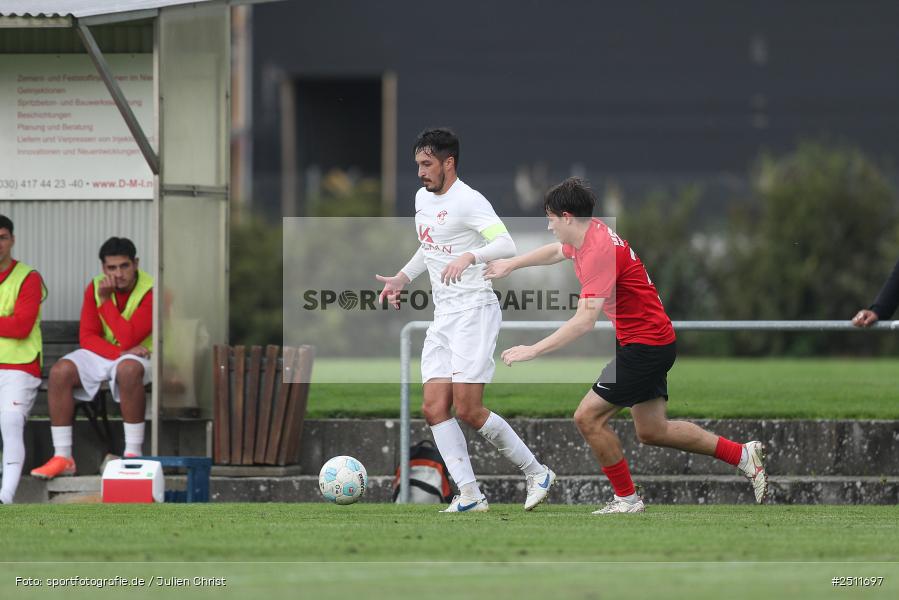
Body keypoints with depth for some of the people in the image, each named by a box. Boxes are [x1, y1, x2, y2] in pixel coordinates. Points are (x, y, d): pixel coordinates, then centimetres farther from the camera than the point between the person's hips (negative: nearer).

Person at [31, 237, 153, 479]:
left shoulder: (151, 291, -18)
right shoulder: (95, 288, -1)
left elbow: (128, 340, -25)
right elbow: (87, 337, -4)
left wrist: (106, 300, -23)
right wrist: (118, 352, -22)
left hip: (139, 356, -5)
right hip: (102, 355, 5)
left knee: (128, 369, -40)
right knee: (60, 371, -21)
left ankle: (133, 454, -34)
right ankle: (62, 457, -20)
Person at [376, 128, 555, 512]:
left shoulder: (468, 202, -13)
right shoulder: (422, 198, 15)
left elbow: (507, 245, -25)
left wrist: (469, 256, -40)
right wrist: (402, 278, 20)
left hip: (475, 310, -9)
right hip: (442, 317, 9)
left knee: (467, 409, -12)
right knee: (434, 408, -4)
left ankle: (536, 473, 3)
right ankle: (469, 495, -3)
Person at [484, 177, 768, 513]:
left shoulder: (599, 251, -25)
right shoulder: (588, 235, 4)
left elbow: (585, 320, -33)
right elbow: (556, 251, 31)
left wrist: (534, 350, -31)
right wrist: (511, 264, 38)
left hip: (645, 346, -10)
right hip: (652, 341, 10)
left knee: (588, 418, -9)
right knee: (652, 431, 15)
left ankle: (626, 498, 3)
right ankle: (744, 455, 23)